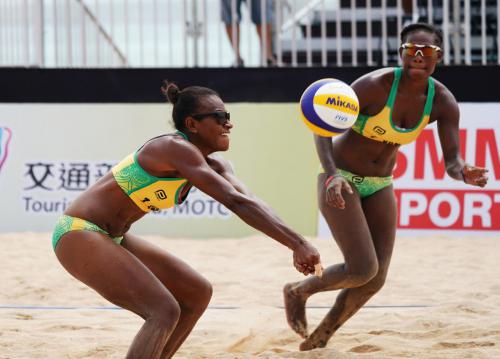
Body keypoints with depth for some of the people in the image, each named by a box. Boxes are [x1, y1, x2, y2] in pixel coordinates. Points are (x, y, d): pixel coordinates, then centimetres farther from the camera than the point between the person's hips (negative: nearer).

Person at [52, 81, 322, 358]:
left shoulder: (213, 166, 5)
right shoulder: (176, 149, -23)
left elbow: (248, 203, -9)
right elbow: (236, 202, -31)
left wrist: (296, 246, -25)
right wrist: (297, 243, -34)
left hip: (112, 238, 10)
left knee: (197, 293, 13)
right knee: (164, 311, -21)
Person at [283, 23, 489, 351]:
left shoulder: (443, 102, -13)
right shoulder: (376, 85, -27)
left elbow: (452, 160, -16)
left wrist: (463, 173, -41)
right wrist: (332, 175, -39)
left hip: (380, 187, 6)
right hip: (340, 182, -6)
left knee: (376, 279, 3)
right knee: (363, 269, -15)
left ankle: (320, 337, 25)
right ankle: (298, 291, 14)